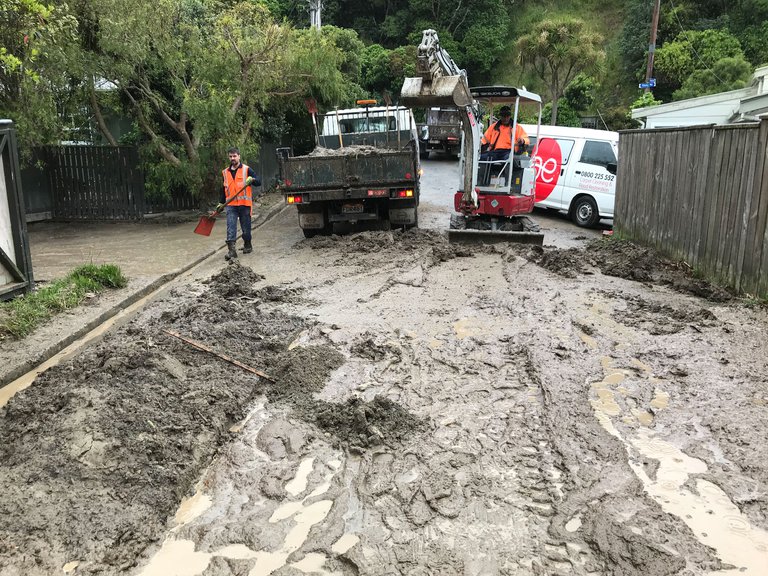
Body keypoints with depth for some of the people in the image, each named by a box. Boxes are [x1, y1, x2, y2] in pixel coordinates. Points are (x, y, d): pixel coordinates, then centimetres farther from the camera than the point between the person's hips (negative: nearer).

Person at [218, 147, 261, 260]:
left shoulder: (247, 169, 2)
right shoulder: (225, 172, 14)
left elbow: (259, 182, -3)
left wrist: (252, 180, -24)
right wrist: (221, 203, 20)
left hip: (245, 204, -2)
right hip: (231, 205, 2)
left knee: (246, 227, 7)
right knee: (231, 227, -10)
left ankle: (247, 246, 26)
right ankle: (231, 250, -14)